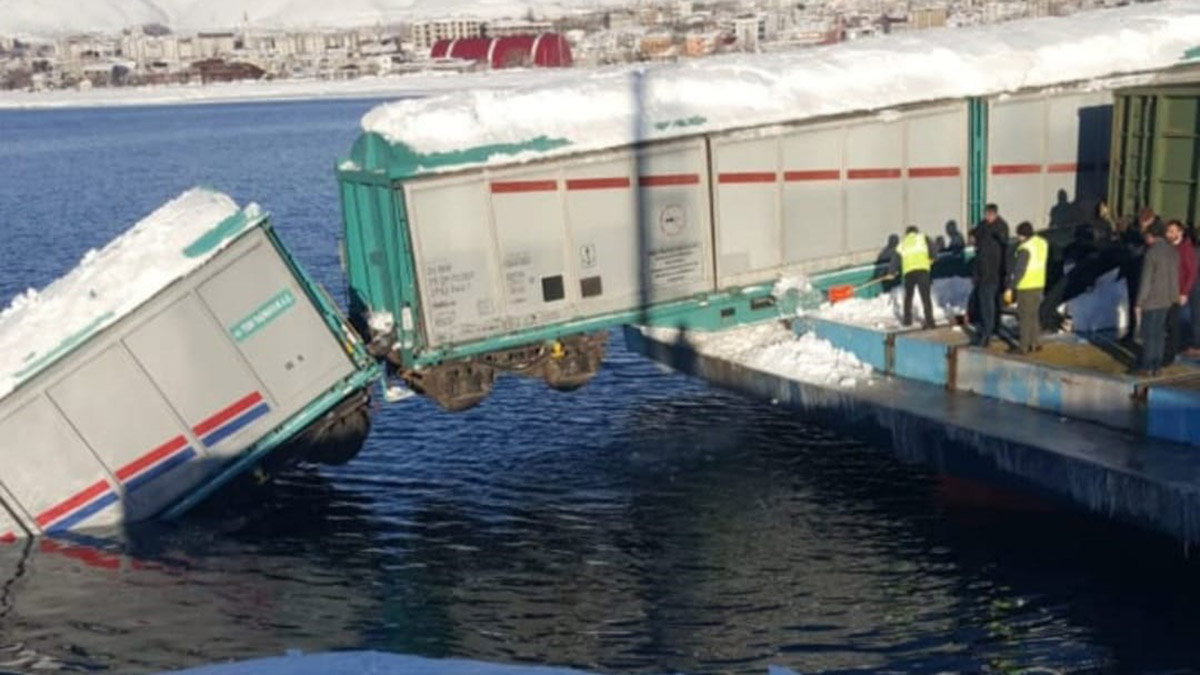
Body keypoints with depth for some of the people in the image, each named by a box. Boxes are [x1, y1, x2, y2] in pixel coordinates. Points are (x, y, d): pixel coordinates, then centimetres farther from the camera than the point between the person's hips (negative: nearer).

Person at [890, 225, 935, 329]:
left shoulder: (902, 243, 22)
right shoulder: (923, 238, 16)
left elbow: (896, 259, 19)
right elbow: (932, 248, 3)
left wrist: (892, 273, 28)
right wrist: (931, 259, 19)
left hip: (908, 272, 3)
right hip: (922, 269, -3)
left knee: (908, 296, 20)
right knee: (925, 296, -4)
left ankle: (907, 320, 23)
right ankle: (929, 320, -11)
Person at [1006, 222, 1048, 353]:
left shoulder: (1025, 248, -22)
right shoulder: (1043, 243, 5)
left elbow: (1019, 271, -24)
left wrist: (1010, 288, -20)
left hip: (1026, 287, -8)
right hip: (1039, 284, 8)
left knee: (1024, 315, 1)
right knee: (1033, 314, 17)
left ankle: (1023, 346, 5)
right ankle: (1036, 342, 21)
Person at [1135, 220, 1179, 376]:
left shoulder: (1151, 253, -17)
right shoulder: (1172, 251, 6)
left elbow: (1146, 280, -16)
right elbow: (1175, 277, 10)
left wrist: (1139, 303, -11)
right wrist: (1173, 296, 18)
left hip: (1151, 300, -7)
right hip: (1167, 299, 7)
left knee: (1148, 334, 1)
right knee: (1159, 333, 13)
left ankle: (1146, 366, 5)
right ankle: (1157, 365, 16)